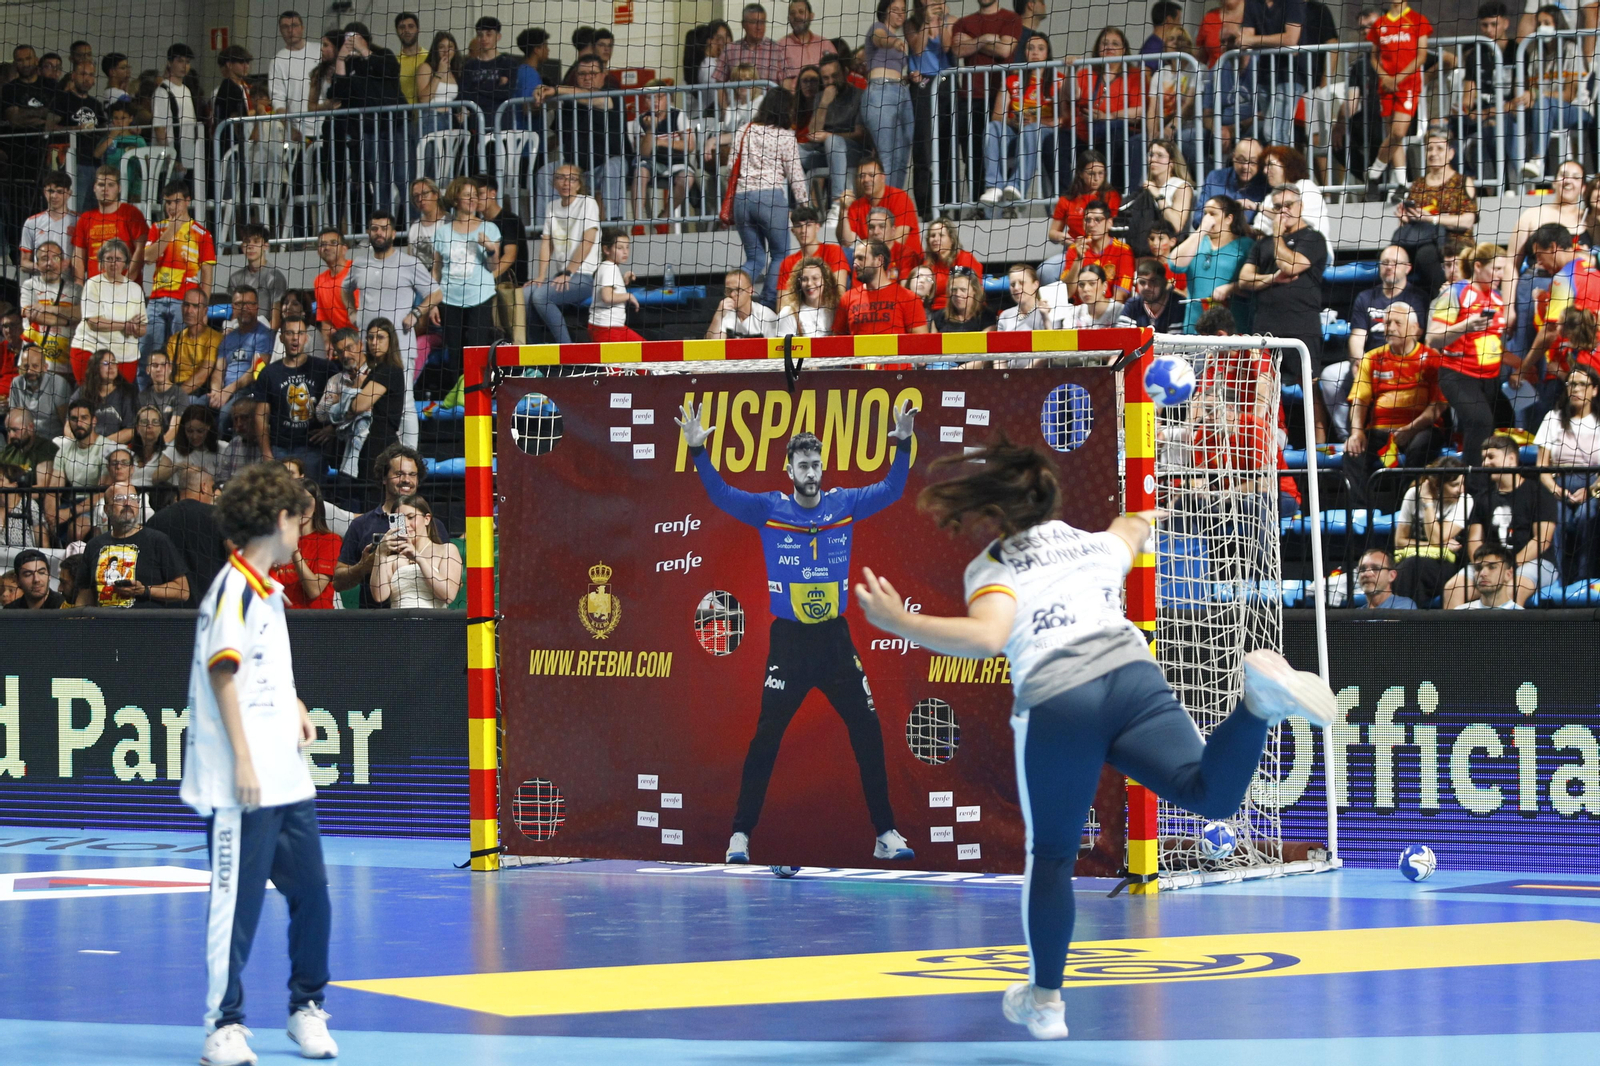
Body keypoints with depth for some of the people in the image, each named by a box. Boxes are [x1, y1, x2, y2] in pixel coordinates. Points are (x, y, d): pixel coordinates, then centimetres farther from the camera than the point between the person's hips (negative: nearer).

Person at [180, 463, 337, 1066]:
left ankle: (307, 1007, 25)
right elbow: (223, 675, -17)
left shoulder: (269, 591, 17)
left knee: (311, 892, 10)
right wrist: (243, 761, -22)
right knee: (237, 903, -4)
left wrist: (295, 708, 11)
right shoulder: (233, 589, -11)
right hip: (242, 789, -9)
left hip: (287, 780, 9)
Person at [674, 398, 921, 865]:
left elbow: (890, 490, 5)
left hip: (836, 638, 2)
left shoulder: (845, 504, 3)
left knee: (868, 733, 1)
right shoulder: (769, 509, -2)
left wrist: (903, 445, -10)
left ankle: (886, 834, 10)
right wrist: (697, 450, -22)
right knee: (766, 737, -2)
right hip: (789, 640, -2)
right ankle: (741, 835, 6)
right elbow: (721, 494, -8)